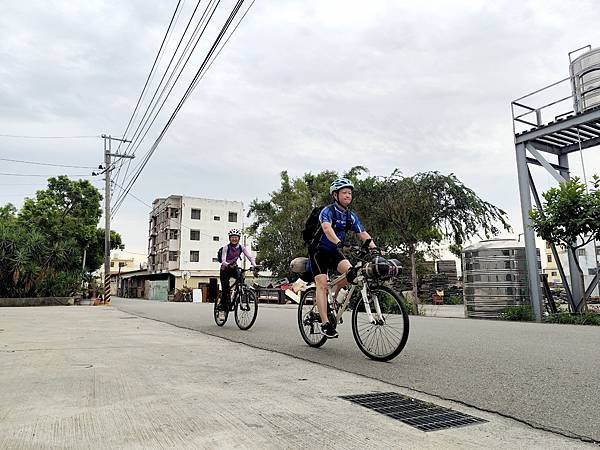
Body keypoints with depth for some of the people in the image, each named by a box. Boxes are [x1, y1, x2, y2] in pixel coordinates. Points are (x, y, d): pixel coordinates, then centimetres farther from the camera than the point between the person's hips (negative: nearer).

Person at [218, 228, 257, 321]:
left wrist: (254, 265, -37)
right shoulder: (226, 247, -18)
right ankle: (222, 310, 2)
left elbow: (249, 257, -18)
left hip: (234, 268, 3)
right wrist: (228, 265, -51)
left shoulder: (241, 247, -9)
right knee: (225, 289, -11)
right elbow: (223, 260, -29)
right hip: (225, 270, -3)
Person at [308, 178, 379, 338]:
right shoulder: (328, 211, -18)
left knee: (351, 271, -20)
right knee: (322, 284, -15)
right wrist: (338, 243, -54)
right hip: (319, 251, -5)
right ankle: (325, 323, -13)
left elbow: (363, 234, -4)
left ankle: (334, 297, 4)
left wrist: (373, 247, -21)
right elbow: (327, 228, -37)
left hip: (334, 252, 5)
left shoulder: (351, 216, 2)